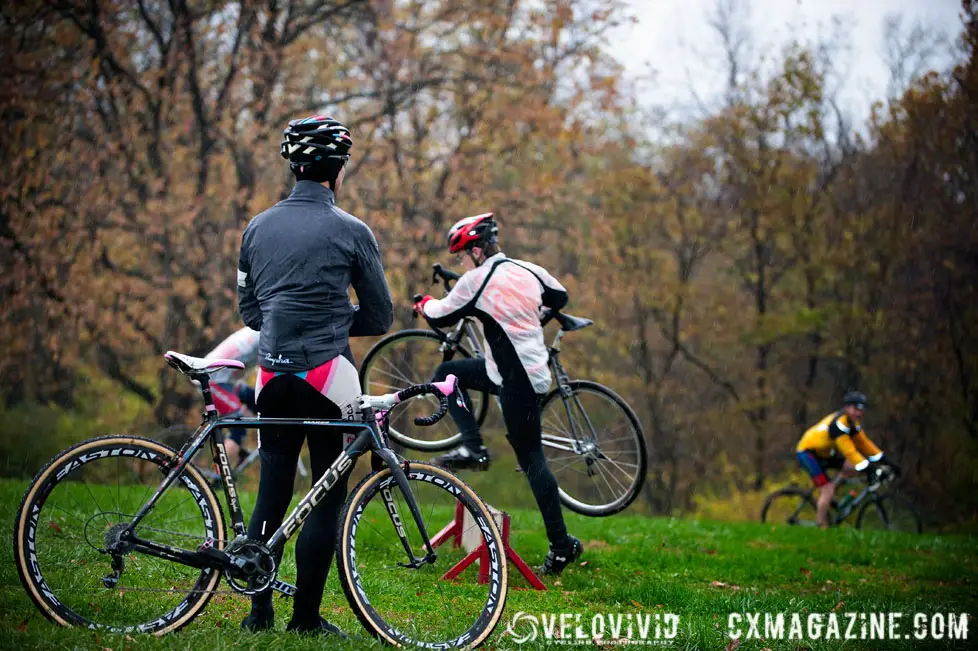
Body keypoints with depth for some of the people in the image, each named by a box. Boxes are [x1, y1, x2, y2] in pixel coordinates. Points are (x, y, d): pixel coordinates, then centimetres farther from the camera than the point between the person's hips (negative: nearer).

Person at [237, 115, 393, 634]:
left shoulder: (258, 227, 9)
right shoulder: (351, 232, -5)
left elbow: (248, 310, 16)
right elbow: (380, 317, 0)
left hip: (273, 373, 5)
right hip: (327, 374, -4)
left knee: (272, 491, 12)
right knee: (328, 494, 4)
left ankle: (259, 610, 12)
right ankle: (306, 615, 4)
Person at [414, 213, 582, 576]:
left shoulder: (478, 281, -16)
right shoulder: (527, 271, 4)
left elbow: (441, 317, -4)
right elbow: (559, 298, 22)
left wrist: (425, 304, 18)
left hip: (517, 382, -9)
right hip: (532, 366, 9)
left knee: (531, 458, -1)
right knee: (447, 373, 16)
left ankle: (562, 545, 5)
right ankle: (472, 448, 11)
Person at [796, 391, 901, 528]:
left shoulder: (852, 423, 1)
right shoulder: (839, 423, -28)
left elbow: (864, 443, 7)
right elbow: (849, 452, -32)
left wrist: (886, 462, 0)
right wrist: (868, 469, -36)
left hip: (823, 453, 9)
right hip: (808, 453, -9)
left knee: (853, 468, -7)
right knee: (827, 491, -17)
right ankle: (822, 526, -5)